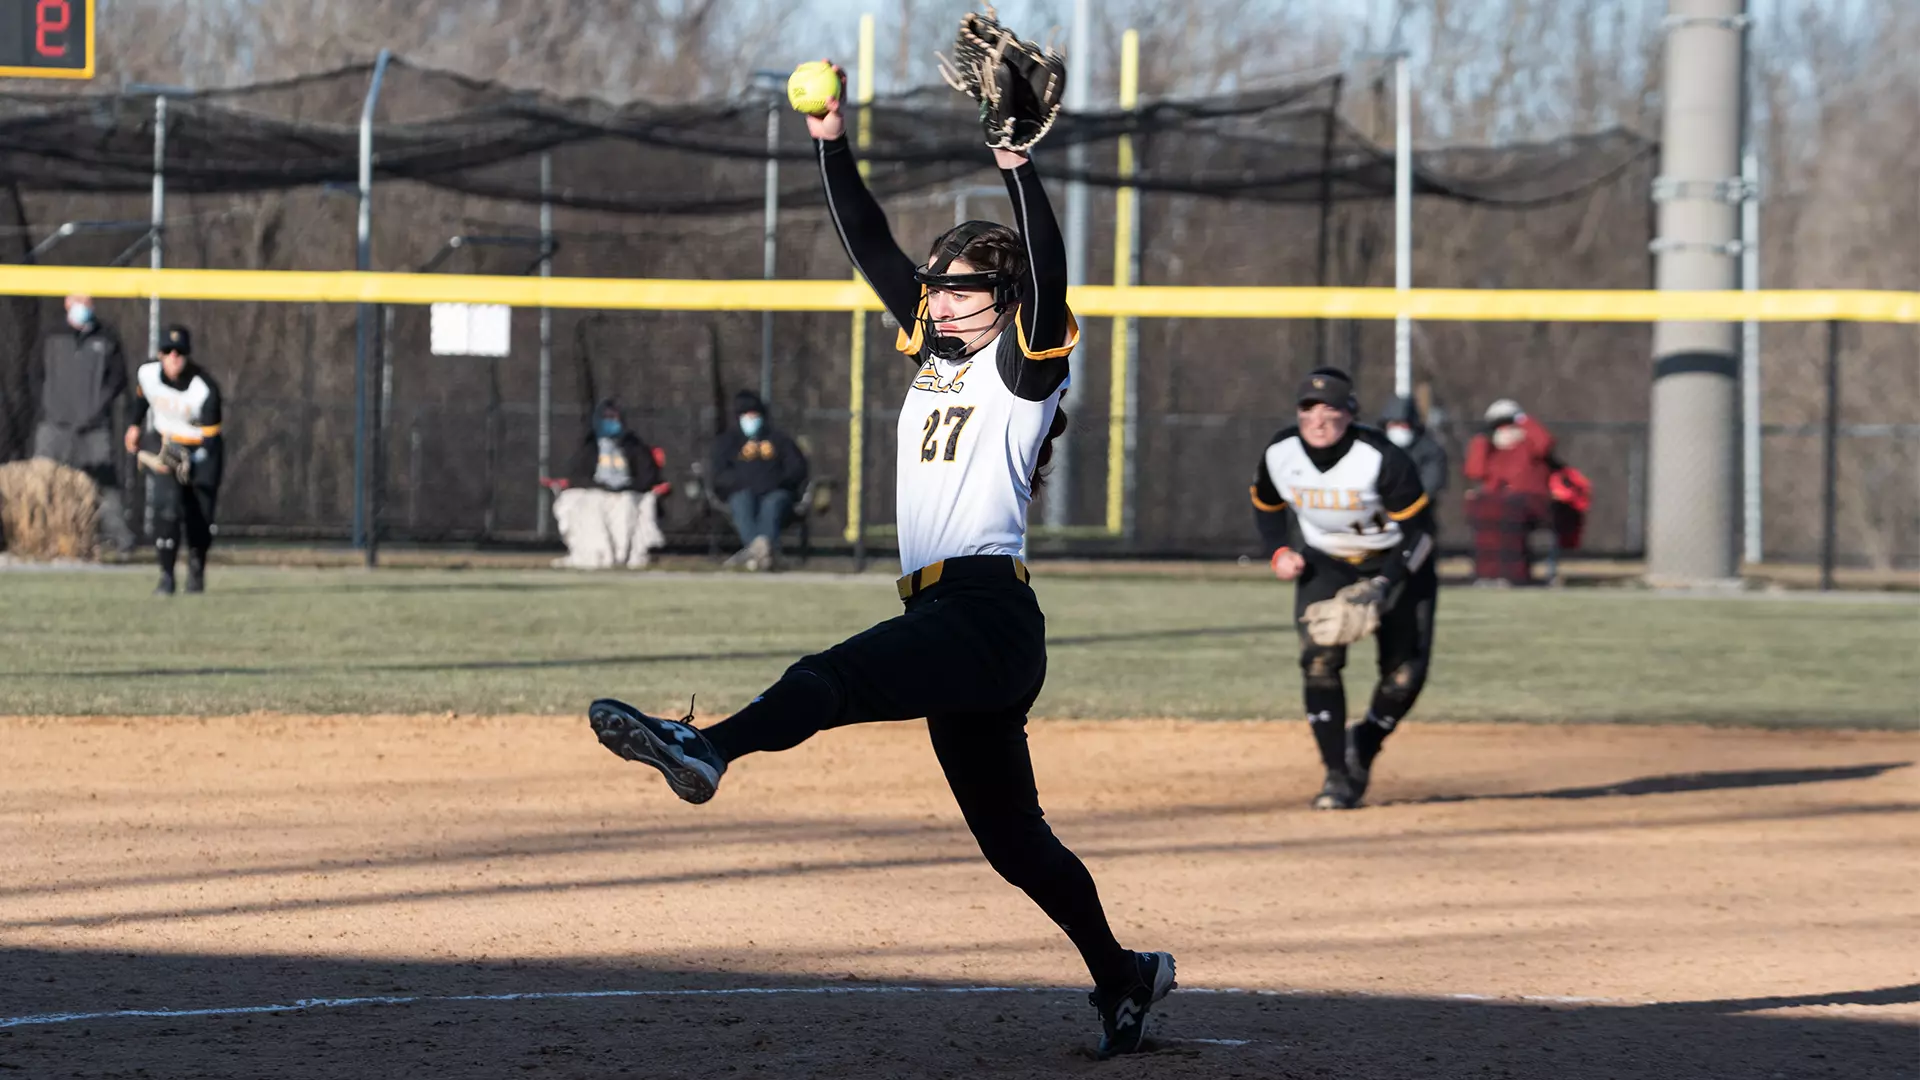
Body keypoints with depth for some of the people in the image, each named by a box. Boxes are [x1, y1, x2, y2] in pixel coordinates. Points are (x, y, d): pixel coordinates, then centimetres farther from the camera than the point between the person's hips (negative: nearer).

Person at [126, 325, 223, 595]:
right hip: (168, 447, 2)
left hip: (202, 451, -2)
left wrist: (186, 462, -43)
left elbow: (209, 439, -27)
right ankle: (166, 577, -10)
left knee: (200, 516, 0)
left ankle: (196, 570, 29)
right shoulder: (147, 373, -16)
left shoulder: (205, 389, -28)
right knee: (167, 507, -19)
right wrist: (135, 425, 24)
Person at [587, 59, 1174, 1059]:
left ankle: (708, 749, -56)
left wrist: (1016, 163, -27)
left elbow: (1046, 274, -18)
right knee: (1014, 839, 12)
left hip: (989, 615, -9)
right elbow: (872, 247, 18)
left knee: (832, 678, -33)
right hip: (948, 622, 9)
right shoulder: (934, 353, 21)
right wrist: (832, 143, 9)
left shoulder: (1026, 368, -1)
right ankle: (1121, 977, 20)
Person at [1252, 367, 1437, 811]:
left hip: (1395, 562, -2)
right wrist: (1279, 552, -9)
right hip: (1324, 565, 2)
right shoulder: (1279, 455, -16)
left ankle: (1364, 746, 22)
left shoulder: (1383, 459, -29)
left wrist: (1384, 584, -30)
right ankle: (1337, 775, -11)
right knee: (1319, 658, -18)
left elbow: (1419, 530, -21)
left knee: (1405, 674, -7)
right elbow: (1266, 505, 7)